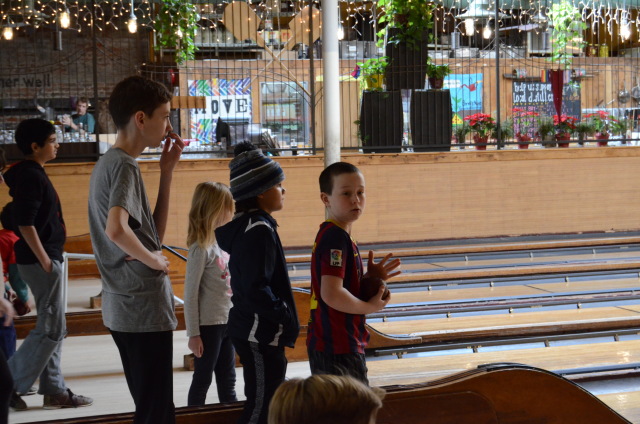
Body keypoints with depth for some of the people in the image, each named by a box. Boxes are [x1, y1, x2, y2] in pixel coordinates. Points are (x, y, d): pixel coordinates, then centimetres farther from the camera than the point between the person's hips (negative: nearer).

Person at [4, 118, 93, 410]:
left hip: (47, 258, 10)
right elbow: (25, 223, -23)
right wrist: (44, 261, -19)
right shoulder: (31, 176, -16)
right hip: (40, 261, -10)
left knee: (52, 328, 13)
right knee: (51, 329, -5)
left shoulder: (33, 174, 14)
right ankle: (10, 384, 1)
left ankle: (54, 391, 18)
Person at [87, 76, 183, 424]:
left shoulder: (108, 163, 14)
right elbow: (116, 229, -35)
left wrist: (167, 172, 9)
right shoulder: (124, 165, -16)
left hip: (123, 308, 10)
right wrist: (152, 258, -17)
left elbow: (154, 232, 15)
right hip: (144, 310, -10)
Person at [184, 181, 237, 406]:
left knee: (227, 381, 15)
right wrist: (193, 333, -14)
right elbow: (190, 294, -15)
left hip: (227, 322, 7)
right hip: (209, 325, -7)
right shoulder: (201, 249, -16)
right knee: (202, 380, 5)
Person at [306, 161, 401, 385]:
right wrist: (371, 306, -12)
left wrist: (370, 278, 4)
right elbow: (332, 295, -27)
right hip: (338, 350, -10)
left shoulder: (331, 235, 12)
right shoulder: (336, 238, -17)